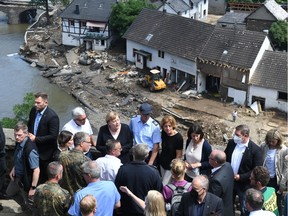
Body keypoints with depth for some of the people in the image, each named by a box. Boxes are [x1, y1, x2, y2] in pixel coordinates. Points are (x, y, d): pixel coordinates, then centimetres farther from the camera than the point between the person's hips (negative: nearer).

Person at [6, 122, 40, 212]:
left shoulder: (30, 149, -34)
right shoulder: (19, 142, -9)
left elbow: (36, 170, -31)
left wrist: (33, 188, -27)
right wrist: (14, 169, 3)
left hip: (26, 180, -9)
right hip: (17, 176, 9)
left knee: (30, 204, 12)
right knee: (10, 192, 32)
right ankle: (25, 205, 54)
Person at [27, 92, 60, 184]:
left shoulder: (52, 116, -23)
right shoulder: (33, 110, -2)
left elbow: (53, 136, -24)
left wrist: (36, 139, -22)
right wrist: (30, 135, -3)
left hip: (46, 152, -6)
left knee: (45, 175, 10)